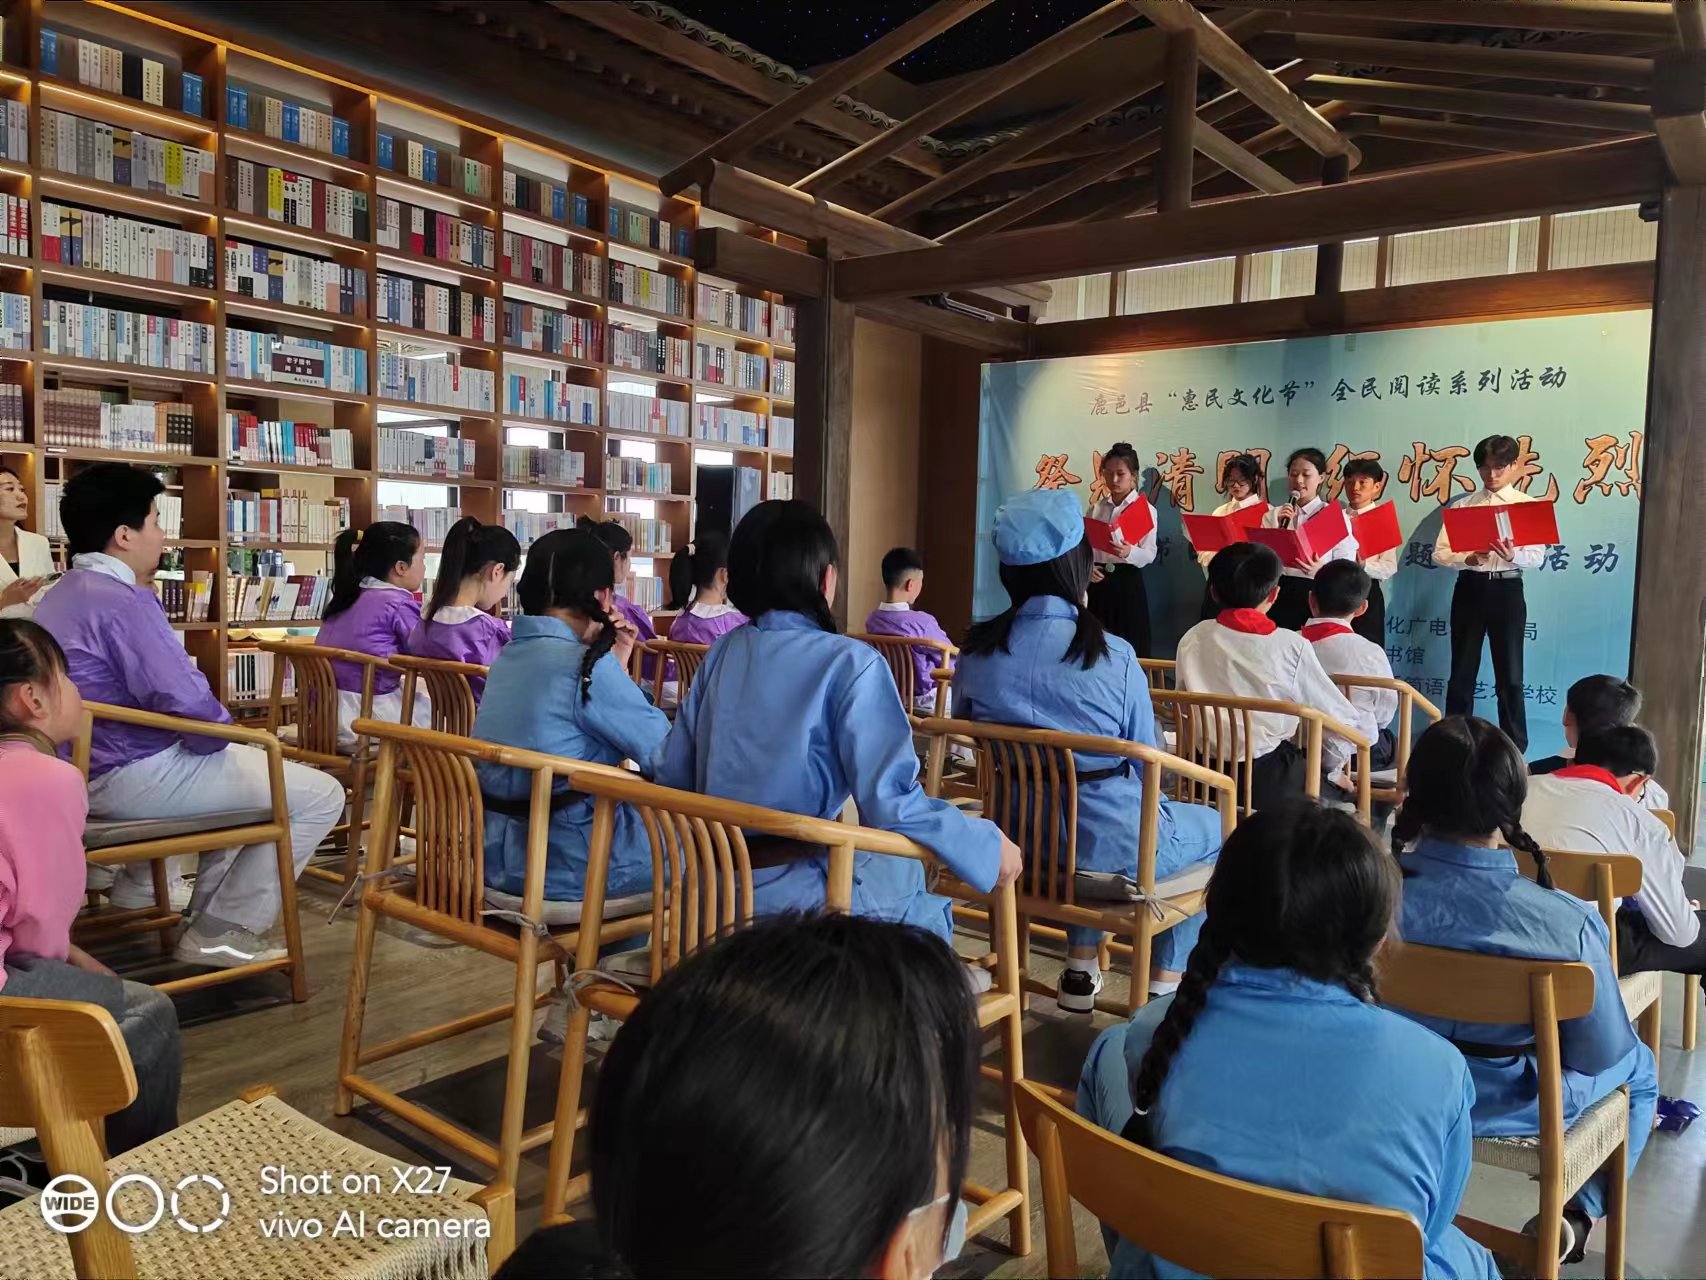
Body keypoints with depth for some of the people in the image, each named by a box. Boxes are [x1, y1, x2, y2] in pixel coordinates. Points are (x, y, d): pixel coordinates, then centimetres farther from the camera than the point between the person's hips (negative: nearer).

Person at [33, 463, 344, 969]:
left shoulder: (60, 594, 11)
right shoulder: (122, 601, -22)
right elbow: (189, 703, -29)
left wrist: (216, 735, 12)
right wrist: (221, 732, -6)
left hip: (86, 767, 11)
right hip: (133, 775, -11)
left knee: (246, 766, 34)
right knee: (320, 795, -6)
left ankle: (136, 897, 32)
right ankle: (221, 932, 0)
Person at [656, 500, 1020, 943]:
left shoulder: (723, 652, 2)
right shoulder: (849, 662, -16)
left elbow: (673, 774, 7)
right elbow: (892, 803, -22)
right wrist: (988, 844, -9)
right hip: (788, 900, -6)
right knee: (927, 916, 22)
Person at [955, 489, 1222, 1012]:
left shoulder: (976, 653, -8)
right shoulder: (1112, 656, -20)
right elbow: (1147, 768, -9)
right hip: (1111, 845, -4)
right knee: (1214, 828, 26)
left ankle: (1081, 968, 39)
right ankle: (1164, 981, 26)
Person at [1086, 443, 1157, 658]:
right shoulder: (1096, 508, 7)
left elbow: (1150, 553, -10)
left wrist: (1129, 553, -30)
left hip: (1128, 582, -3)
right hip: (1100, 583, 3)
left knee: (1130, 645, -1)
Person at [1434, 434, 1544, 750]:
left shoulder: (1527, 505, 4)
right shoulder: (1462, 506, 7)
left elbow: (1537, 556, -5)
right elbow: (1440, 553, 0)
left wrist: (1513, 555, -26)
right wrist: (1468, 558, -19)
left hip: (1507, 591, -1)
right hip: (1469, 589, 1)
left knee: (1509, 675, 4)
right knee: (1462, 672, 7)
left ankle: (1515, 748, 13)